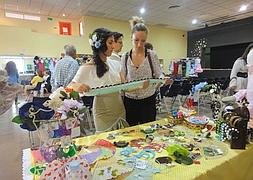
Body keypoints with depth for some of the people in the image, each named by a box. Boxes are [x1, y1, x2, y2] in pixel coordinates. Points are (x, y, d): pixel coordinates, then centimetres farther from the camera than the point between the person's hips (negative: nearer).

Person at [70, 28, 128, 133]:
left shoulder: (114, 64, 3)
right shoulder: (88, 68, -13)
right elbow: (71, 86, -10)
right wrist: (77, 86, -32)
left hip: (120, 111, 6)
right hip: (104, 115, -5)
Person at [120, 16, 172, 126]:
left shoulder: (152, 55, -4)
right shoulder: (124, 57, 1)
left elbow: (159, 75, -2)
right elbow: (122, 80, 6)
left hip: (148, 101, -1)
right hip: (130, 102, 2)